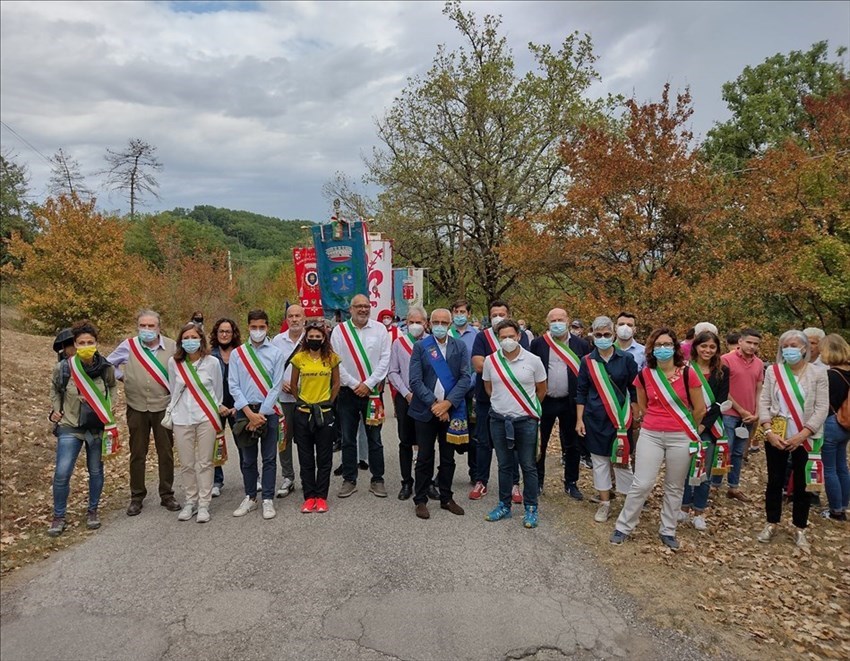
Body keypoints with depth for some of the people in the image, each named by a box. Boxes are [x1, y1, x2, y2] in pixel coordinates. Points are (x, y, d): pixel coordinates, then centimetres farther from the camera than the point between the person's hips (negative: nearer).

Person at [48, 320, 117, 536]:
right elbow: (55, 390, 9)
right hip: (70, 427, -1)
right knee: (62, 473, -5)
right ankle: (59, 517, 15)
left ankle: (92, 511, 31)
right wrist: (56, 409, -1)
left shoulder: (106, 368, -11)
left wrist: (110, 408, -2)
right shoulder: (63, 367, -13)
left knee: (96, 471, 13)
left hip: (98, 427, 1)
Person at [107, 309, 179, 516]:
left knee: (166, 452, 8)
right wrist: (121, 377, 2)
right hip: (137, 408, 1)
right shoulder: (128, 346, -4)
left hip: (163, 407, 0)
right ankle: (136, 497, 23)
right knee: (137, 454, 11)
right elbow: (109, 363, 12)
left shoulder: (171, 346, -6)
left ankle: (167, 495, 21)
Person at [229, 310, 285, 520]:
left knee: (269, 458, 4)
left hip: (269, 411, -1)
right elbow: (233, 386, -2)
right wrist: (250, 413, -10)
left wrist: (261, 414, -10)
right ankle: (250, 498, 24)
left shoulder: (276, 353, -1)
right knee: (247, 459, 11)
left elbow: (276, 387, -5)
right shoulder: (237, 354, 3)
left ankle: (267, 500, 13)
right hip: (245, 411, 1)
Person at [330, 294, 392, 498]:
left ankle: (377, 480, 17)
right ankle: (349, 480, 20)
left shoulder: (380, 329, 1)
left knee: (374, 439, 6)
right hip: (347, 391, 0)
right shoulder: (339, 330, 0)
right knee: (348, 439, 8)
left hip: (372, 391, 0)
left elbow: (385, 359, -3)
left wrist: (368, 384, -9)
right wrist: (354, 384, -9)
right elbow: (336, 362, -3)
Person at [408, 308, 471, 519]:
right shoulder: (420, 347, -1)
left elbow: (465, 378, -4)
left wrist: (447, 403, -14)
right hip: (426, 410, -2)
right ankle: (421, 500, 17)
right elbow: (415, 381, -8)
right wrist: (433, 404, -15)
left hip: (451, 410, 2)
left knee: (448, 458, 12)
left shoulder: (460, 347, 3)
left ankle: (446, 498, 26)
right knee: (424, 458, 6)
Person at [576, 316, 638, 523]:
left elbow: (634, 390, 3)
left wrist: (636, 417, 1)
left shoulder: (626, 359, -3)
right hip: (595, 420, 2)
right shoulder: (587, 361, 1)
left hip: (620, 418, -2)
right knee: (599, 460, 8)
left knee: (622, 460, 1)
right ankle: (604, 503, 20)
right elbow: (581, 392, 5)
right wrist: (579, 420, 1)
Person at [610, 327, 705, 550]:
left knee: (674, 488, 12)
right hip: (650, 435, 0)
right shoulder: (644, 375, -3)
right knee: (641, 484, -2)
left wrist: (686, 428, 13)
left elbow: (700, 409, 2)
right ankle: (623, 526, 13)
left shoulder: (688, 374, -8)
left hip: (680, 438, 0)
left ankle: (668, 531, 28)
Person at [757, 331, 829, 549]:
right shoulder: (773, 371, 1)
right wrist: (768, 431, -12)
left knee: (802, 485, 8)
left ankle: (800, 529, 23)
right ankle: (771, 524, 24)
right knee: (775, 481, 10)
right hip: (776, 437, 1)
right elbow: (764, 401, -1)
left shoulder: (818, 373, -3)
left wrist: (802, 434, -15)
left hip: (805, 439, -1)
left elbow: (822, 408, -7)